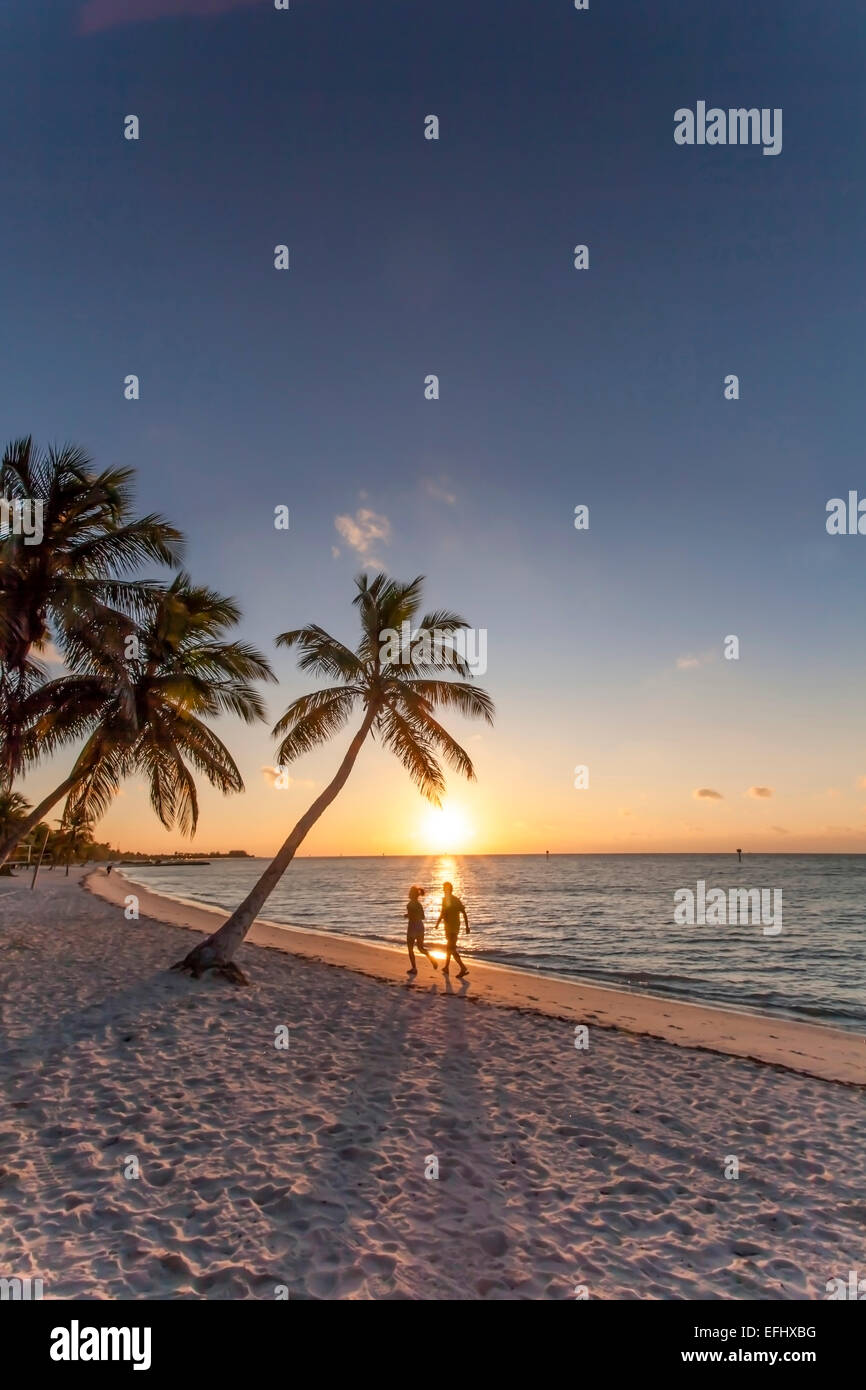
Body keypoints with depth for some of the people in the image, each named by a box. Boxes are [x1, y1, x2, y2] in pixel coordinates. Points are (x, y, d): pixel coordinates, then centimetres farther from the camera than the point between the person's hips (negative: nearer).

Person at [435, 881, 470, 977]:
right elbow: (464, 913, 8)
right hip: (456, 927, 8)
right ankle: (446, 967, 31)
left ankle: (463, 968, -19)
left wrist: (437, 923, -2)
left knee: (452, 949, -8)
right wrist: (467, 926, 10)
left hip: (450, 927, -8)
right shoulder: (457, 900, 8)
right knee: (449, 947, 21)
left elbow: (443, 914, -16)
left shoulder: (445, 899, -10)